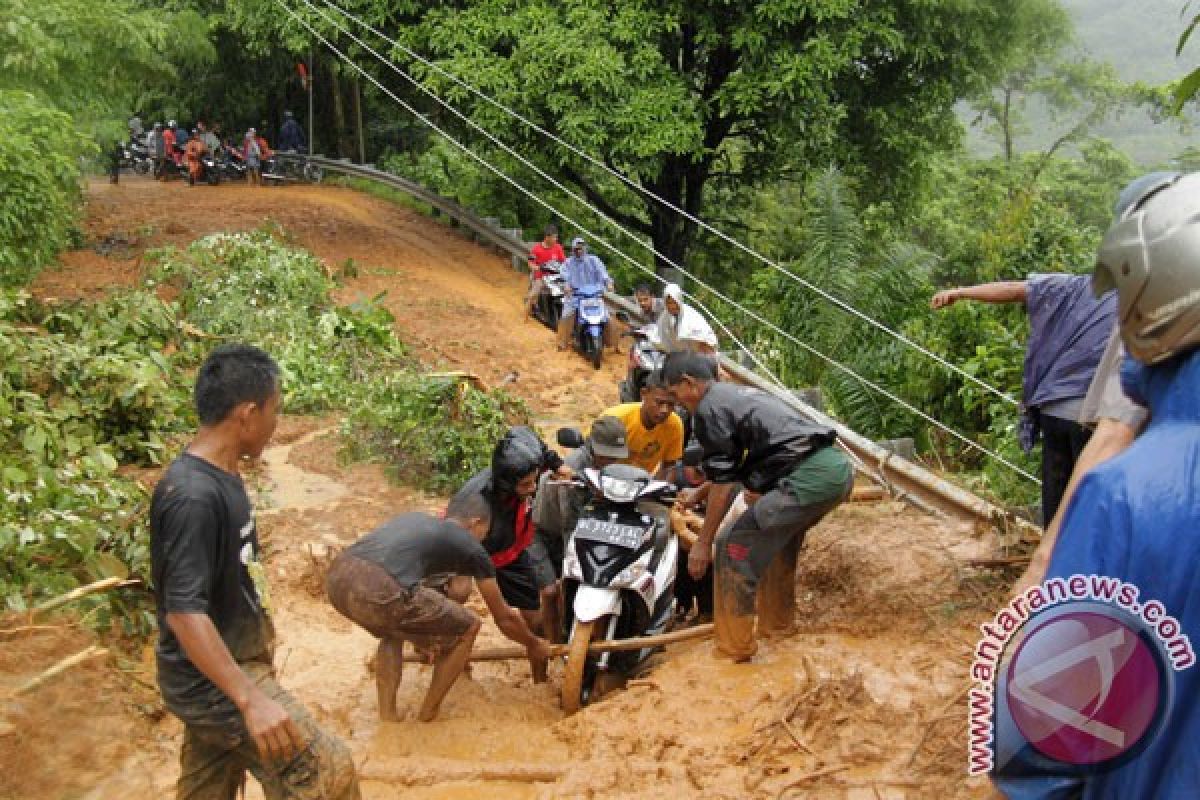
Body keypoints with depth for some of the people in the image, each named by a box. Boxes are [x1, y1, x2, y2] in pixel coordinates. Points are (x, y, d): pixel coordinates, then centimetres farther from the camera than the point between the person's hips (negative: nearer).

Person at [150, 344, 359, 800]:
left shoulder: (221, 477, 4)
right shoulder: (192, 496, -26)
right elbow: (184, 610, -29)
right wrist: (251, 699, -31)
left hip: (227, 671, 9)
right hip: (214, 682, -9)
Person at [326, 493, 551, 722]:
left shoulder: (415, 520, 34)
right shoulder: (471, 547, 17)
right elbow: (504, 618, 26)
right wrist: (534, 645, 46)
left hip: (335, 578, 7)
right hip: (378, 589, -7)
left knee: (392, 630, 38)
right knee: (468, 627, 16)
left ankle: (386, 717, 27)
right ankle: (426, 719, 23)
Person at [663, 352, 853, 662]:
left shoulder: (709, 408, -2)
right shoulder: (741, 393, 27)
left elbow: (724, 484, -5)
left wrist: (703, 543, 2)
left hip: (809, 478, -10)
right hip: (840, 465, 10)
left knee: (734, 547, -1)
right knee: (778, 534, 32)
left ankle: (733, 645, 7)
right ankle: (776, 620, 44)